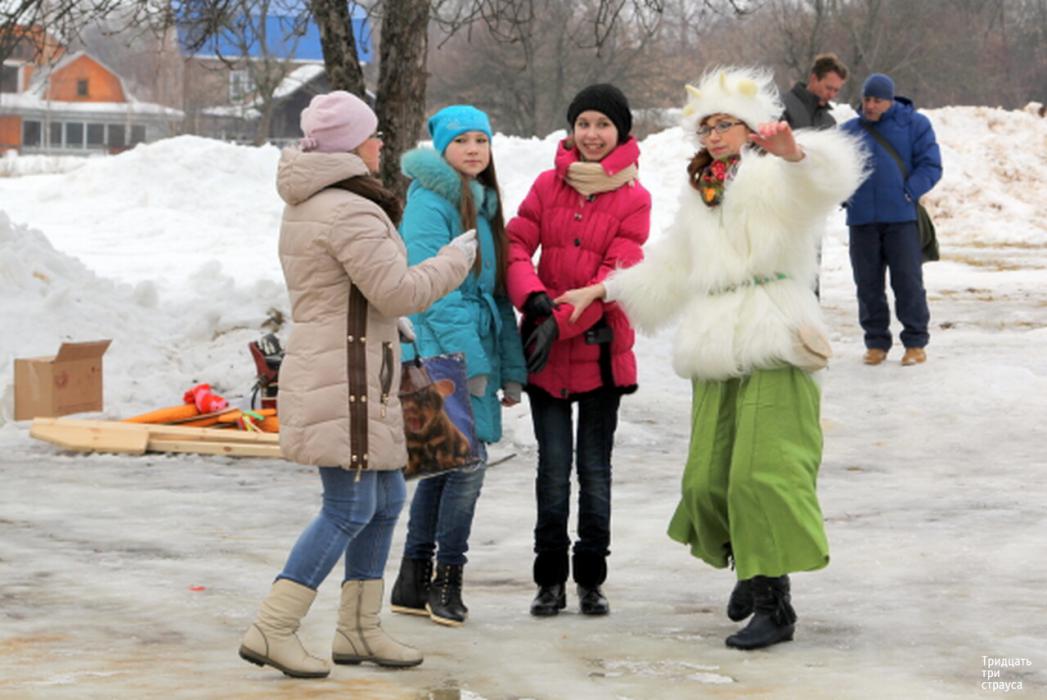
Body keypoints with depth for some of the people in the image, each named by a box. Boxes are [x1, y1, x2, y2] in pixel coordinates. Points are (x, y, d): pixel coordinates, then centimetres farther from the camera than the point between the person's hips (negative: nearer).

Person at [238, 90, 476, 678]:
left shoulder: (306, 206, 15)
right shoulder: (350, 212, -18)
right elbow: (399, 291, -21)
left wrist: (397, 325, 22)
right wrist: (459, 256, -8)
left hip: (353, 375, 11)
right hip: (343, 378, -11)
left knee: (386, 499, 15)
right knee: (350, 508, -9)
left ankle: (359, 629, 21)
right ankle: (273, 629, -10)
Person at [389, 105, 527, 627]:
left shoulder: (484, 204, 18)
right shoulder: (430, 202, -9)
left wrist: (510, 367, 15)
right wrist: (470, 359, -18)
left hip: (475, 349, 9)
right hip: (442, 352, -9)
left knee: (441, 466, 11)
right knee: (466, 464, -10)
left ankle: (414, 583, 18)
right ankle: (446, 583, 1)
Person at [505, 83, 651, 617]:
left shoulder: (633, 198, -3)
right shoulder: (548, 184, 5)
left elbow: (617, 273, -10)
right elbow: (516, 245, 0)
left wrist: (562, 320, -18)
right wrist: (533, 297, -19)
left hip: (600, 348, -1)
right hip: (544, 350, 1)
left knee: (595, 467, 5)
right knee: (553, 466, 2)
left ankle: (591, 578, 16)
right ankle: (550, 578, 10)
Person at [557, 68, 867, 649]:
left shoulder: (772, 178, 0)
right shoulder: (700, 196, 22)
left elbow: (824, 178, -23)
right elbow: (668, 268, 34)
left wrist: (792, 150, -43)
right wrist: (599, 291, 34)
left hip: (774, 345, -7)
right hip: (718, 352, 7)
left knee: (763, 472, -14)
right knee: (708, 476, 4)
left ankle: (774, 603, -10)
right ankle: (750, 571, 27)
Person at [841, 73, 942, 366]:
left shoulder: (914, 125, 4)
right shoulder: (848, 131, 13)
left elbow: (930, 166, -1)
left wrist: (909, 193, -14)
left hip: (901, 219, -3)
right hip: (862, 220, 3)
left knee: (907, 280, -3)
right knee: (868, 282, 6)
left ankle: (915, 342, 6)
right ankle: (876, 342, 15)